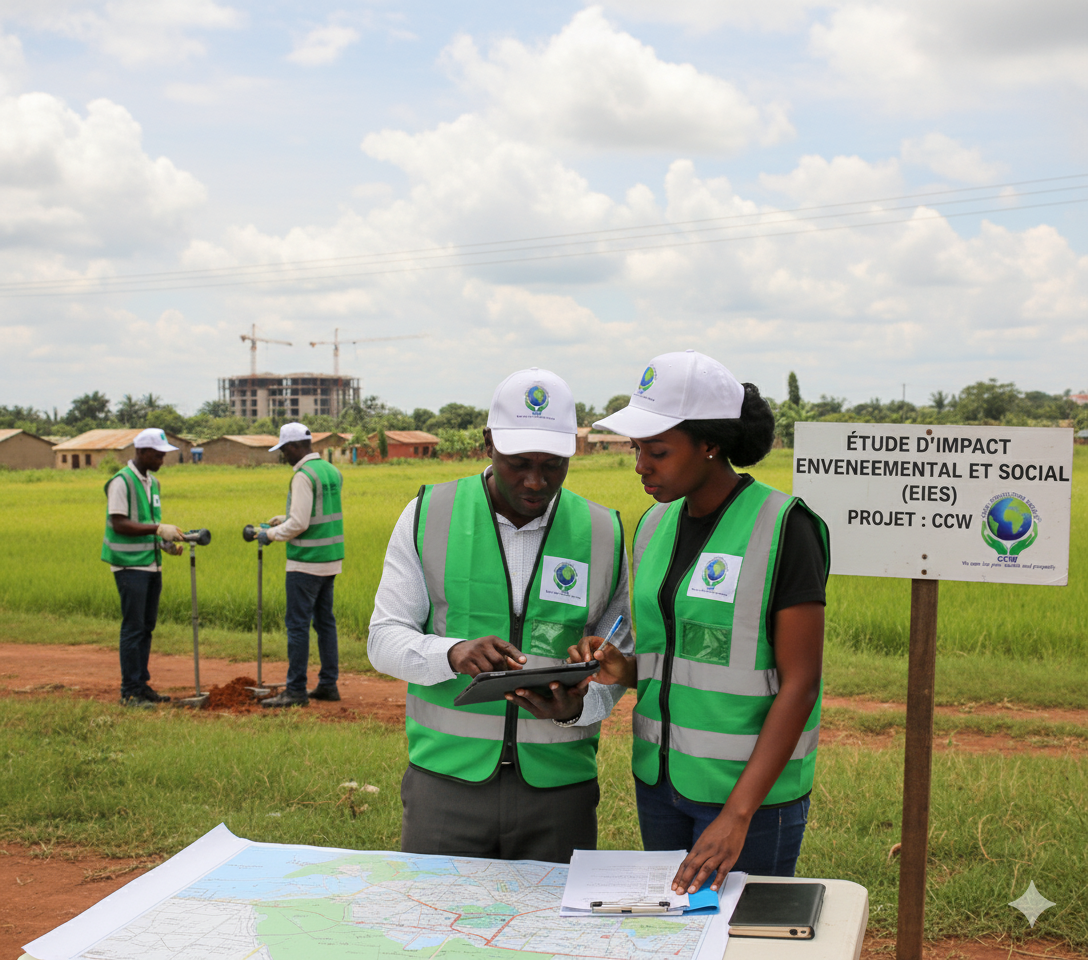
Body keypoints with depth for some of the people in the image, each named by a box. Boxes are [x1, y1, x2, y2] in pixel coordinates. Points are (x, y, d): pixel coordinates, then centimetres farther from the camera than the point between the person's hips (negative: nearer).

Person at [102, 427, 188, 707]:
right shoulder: (122, 482, -12)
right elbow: (119, 524, -19)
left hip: (152, 564, 8)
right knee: (133, 628, -6)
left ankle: (142, 684, 19)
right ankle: (130, 691, 0)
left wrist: (166, 542, 5)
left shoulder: (152, 482, 15)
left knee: (146, 628, 11)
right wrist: (158, 529, -23)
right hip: (130, 565, -8)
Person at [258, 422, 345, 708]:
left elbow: (299, 524, -19)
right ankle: (329, 684, 18)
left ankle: (296, 690, 0)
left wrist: (271, 534, -4)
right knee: (324, 621, 14)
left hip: (306, 563, -9)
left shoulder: (303, 476, -16)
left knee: (297, 624, -3)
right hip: (331, 558, 9)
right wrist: (284, 518, 20)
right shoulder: (332, 472, 11)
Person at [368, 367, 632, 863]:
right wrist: (452, 653, -22)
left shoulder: (602, 533, 3)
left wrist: (577, 708, -15)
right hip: (446, 775, -1)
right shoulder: (429, 515, -1)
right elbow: (384, 638, -2)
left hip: (557, 782, 1)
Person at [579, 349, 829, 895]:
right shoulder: (657, 526, 6)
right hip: (660, 775, 6)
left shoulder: (783, 528, -14)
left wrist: (737, 815, -23)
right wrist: (624, 671, -7)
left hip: (750, 783, -6)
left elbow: (800, 683, -17)